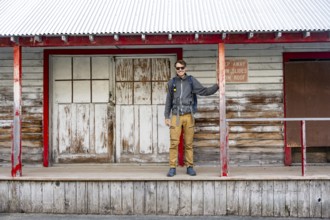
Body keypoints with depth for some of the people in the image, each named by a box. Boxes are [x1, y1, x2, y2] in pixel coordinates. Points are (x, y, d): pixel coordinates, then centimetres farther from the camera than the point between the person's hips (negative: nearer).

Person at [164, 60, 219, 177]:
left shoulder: (191, 80, 4)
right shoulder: (172, 82, 6)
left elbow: (204, 91, 3)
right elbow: (169, 101, 10)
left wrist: (217, 86, -9)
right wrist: (166, 117, 7)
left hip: (188, 116, 0)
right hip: (175, 116, 0)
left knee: (188, 143, 4)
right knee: (174, 143, -3)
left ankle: (190, 167, 13)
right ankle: (172, 168, 4)